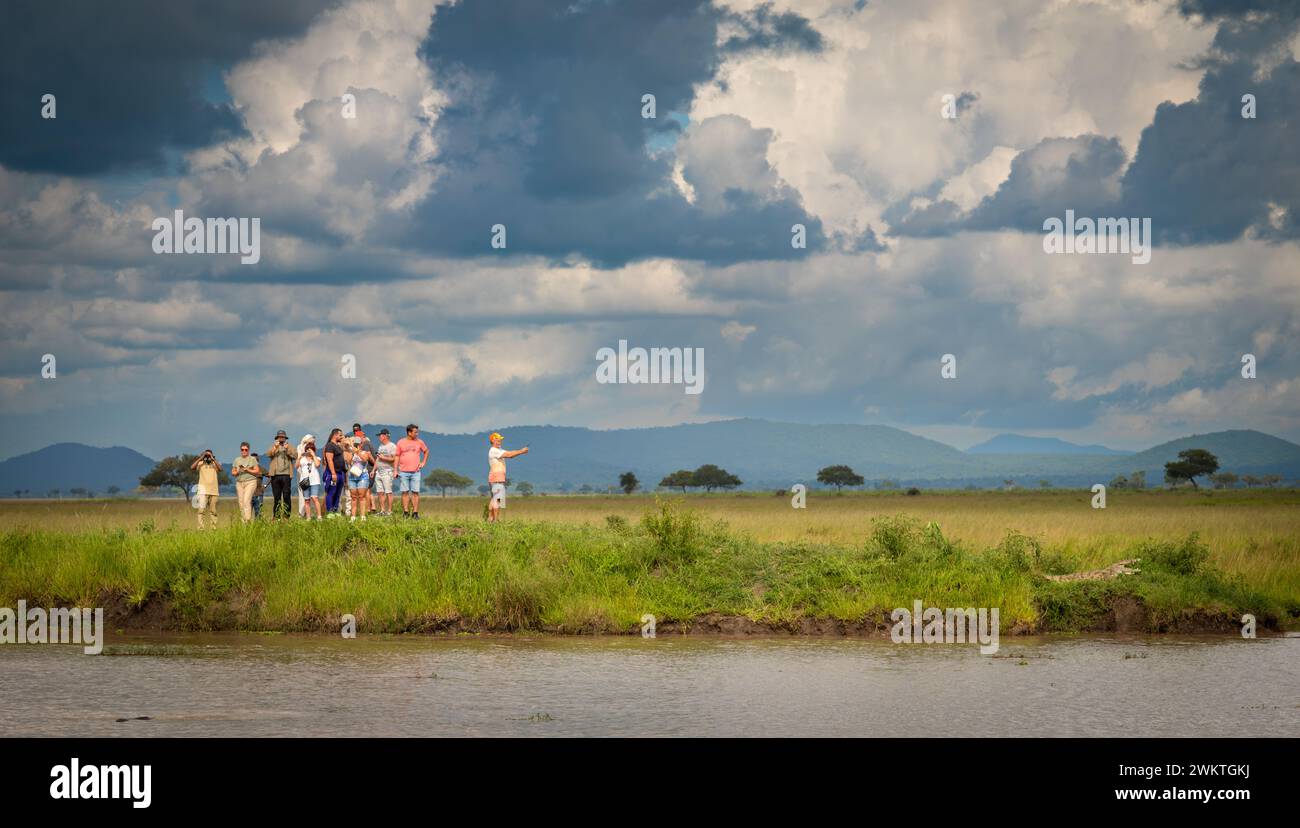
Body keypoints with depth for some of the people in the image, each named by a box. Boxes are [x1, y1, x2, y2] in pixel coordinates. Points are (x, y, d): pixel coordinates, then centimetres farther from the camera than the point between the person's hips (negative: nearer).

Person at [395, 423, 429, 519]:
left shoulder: (419, 442, 7)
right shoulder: (401, 442, 3)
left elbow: (426, 451, 23)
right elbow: (397, 456, 6)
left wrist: (423, 462, 11)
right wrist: (395, 470, 0)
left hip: (415, 472, 1)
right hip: (403, 472, -1)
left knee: (415, 492, -3)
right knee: (405, 492, 1)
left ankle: (415, 513, 0)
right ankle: (406, 512, 5)